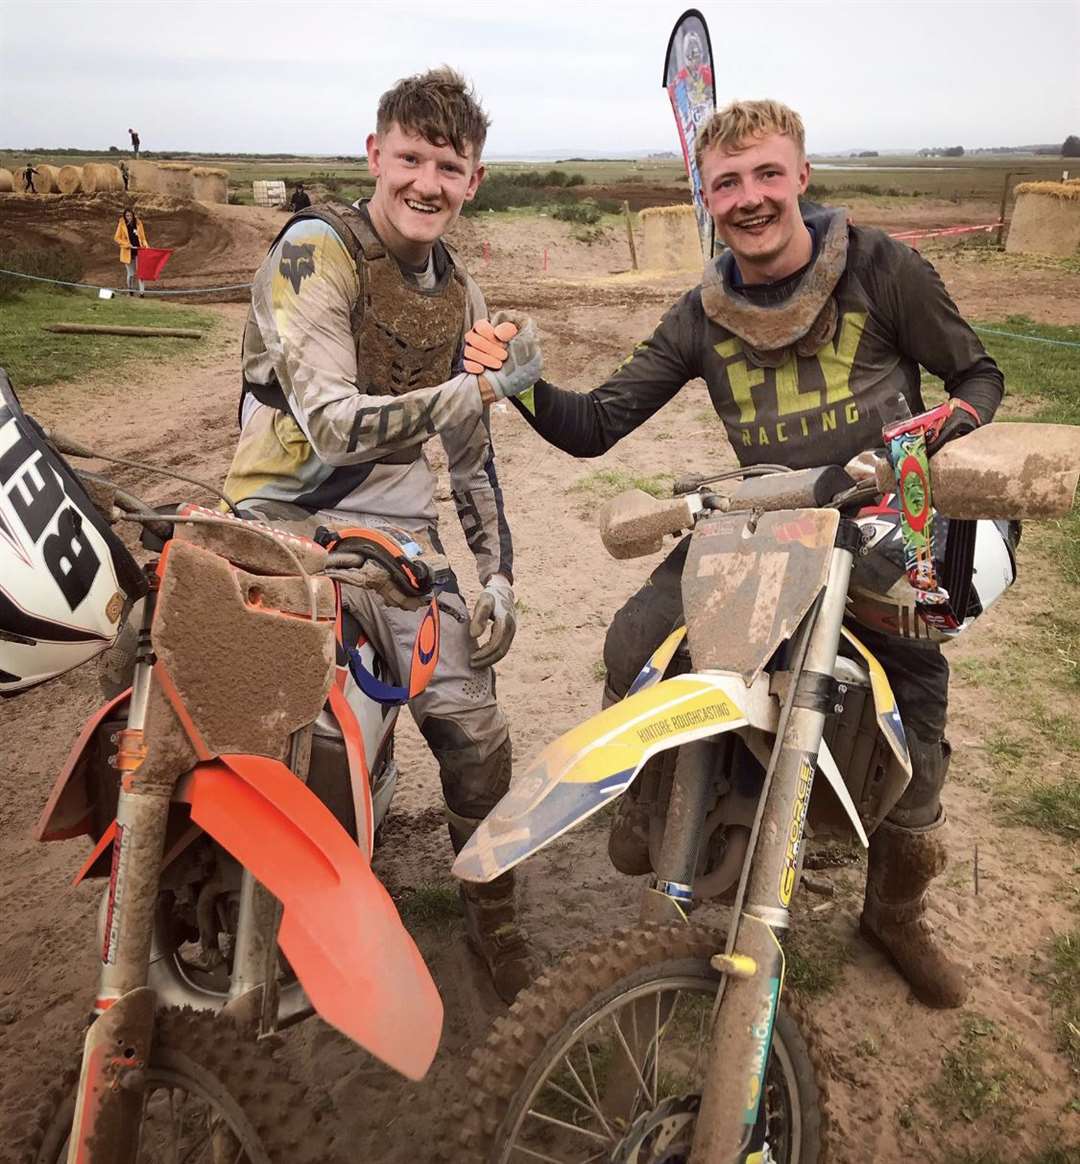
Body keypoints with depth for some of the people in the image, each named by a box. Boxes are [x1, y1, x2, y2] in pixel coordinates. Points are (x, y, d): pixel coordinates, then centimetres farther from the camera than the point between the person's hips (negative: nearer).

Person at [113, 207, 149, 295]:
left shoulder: (138, 223, 3)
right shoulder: (121, 224, -3)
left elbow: (142, 237, 10)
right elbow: (116, 238, 0)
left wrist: (145, 245, -7)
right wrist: (127, 244, -11)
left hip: (138, 251, 1)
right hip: (128, 252, -1)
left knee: (140, 272, -9)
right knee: (131, 274, 7)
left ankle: (141, 291, -11)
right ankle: (130, 291, 26)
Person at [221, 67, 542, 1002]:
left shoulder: (456, 289, 12)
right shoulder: (315, 250, -10)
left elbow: (471, 449, 16)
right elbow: (332, 425, -20)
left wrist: (497, 576, 9)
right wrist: (482, 387, -23)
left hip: (396, 523, 5)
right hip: (288, 516, -4)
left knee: (473, 724, -1)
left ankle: (494, 918, 21)